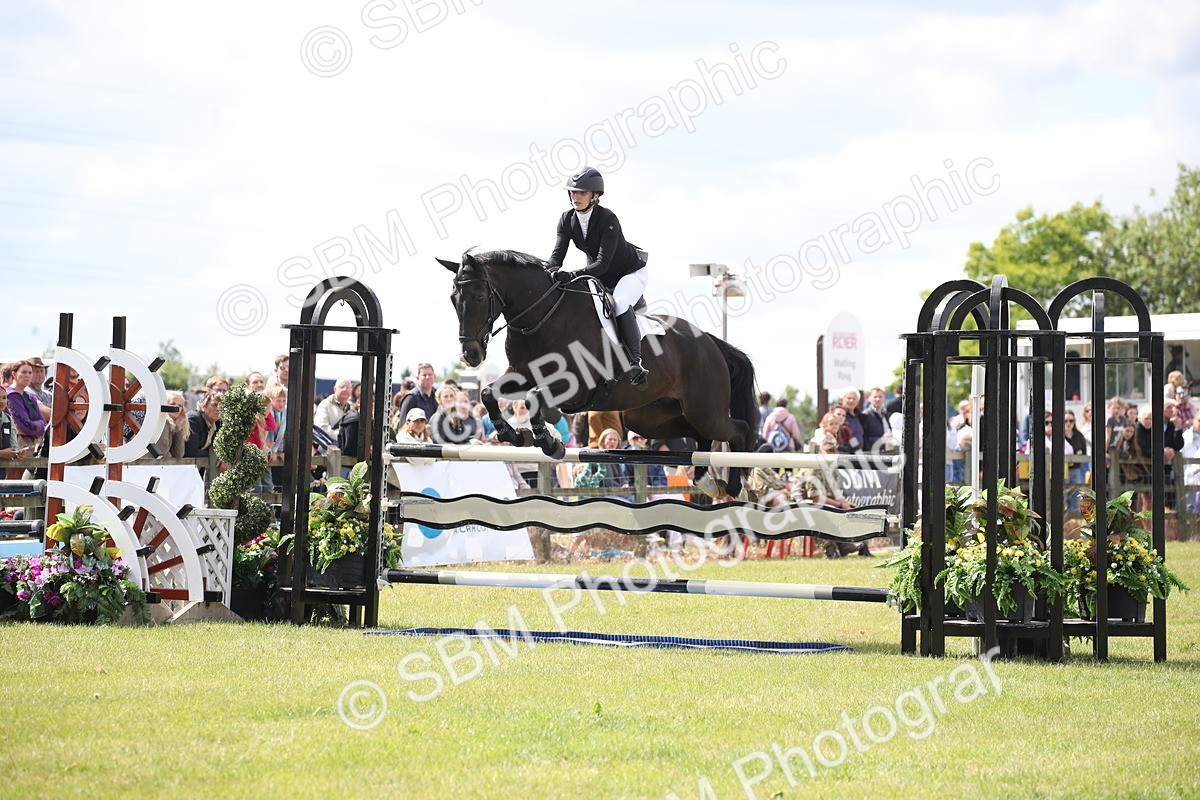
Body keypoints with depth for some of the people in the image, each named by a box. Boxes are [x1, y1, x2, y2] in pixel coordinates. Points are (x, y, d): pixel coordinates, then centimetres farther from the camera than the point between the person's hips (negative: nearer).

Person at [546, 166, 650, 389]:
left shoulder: (608, 219, -28)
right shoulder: (567, 219, -9)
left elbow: (603, 263, -34)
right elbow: (557, 255, -14)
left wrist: (572, 275, -48)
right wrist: (544, 270, -38)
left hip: (631, 272, -8)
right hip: (600, 277, 8)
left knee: (620, 303, -36)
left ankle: (635, 360, -36)